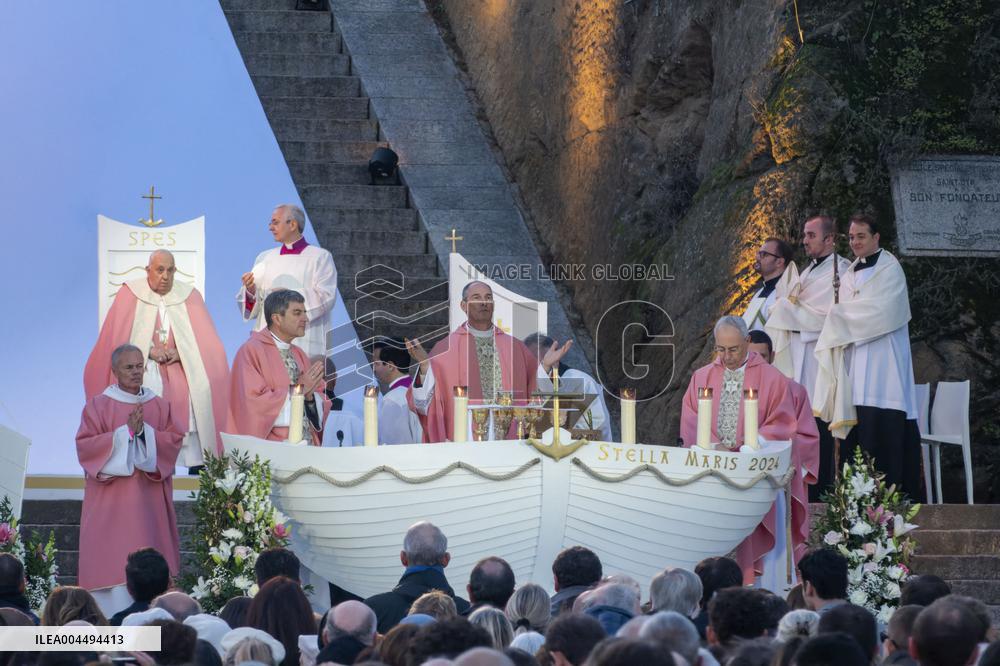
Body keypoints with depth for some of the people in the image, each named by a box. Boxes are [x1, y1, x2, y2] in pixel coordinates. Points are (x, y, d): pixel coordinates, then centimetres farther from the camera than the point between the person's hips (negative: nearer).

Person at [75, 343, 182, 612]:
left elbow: (173, 441, 3)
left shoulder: (160, 405, 12)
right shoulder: (98, 405, 2)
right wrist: (125, 431, -13)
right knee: (114, 559, -9)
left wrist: (144, 431, -13)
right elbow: (85, 444, -6)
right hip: (111, 499, -3)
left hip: (150, 497, 3)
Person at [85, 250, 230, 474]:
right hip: (143, 369, -1)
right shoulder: (130, 295, 6)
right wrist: (149, 351, -11)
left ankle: (198, 469, -24)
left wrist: (181, 353, -12)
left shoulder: (190, 296, 10)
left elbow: (206, 342, 6)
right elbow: (117, 339, 3)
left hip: (182, 370, 1)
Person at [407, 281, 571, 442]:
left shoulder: (514, 347, 9)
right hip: (462, 442, -3)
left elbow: (534, 398, 8)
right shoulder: (446, 348, 0)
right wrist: (424, 365, -18)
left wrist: (546, 366, -4)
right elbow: (426, 403, -5)